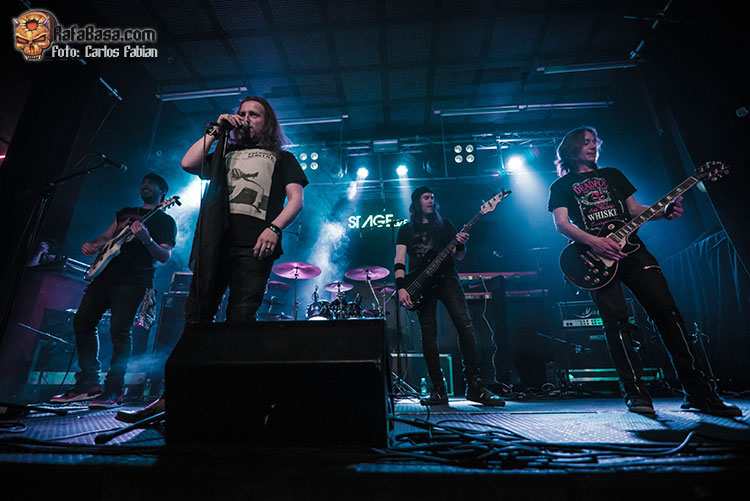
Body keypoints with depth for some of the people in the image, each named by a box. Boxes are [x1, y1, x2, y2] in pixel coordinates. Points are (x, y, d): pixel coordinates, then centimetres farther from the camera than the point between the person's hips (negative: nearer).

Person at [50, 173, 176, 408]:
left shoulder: (165, 220, 4)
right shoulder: (126, 212, 25)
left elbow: (165, 256, -7)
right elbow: (106, 237, 28)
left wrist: (146, 239, -24)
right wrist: (91, 245, 6)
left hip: (133, 280, -7)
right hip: (106, 274, 7)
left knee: (119, 330, -14)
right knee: (82, 321, 3)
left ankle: (113, 391, -6)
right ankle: (90, 384, 13)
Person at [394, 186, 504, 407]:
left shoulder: (445, 225, 19)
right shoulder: (406, 229, 15)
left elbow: (458, 256, 13)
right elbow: (399, 261, 3)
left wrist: (461, 244, -11)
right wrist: (401, 287, -12)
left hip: (446, 278, 1)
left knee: (465, 324, -14)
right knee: (428, 335, -4)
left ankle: (474, 385, -6)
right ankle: (438, 390, 4)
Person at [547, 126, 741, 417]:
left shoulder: (612, 174, 26)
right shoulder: (561, 186, 11)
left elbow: (634, 209, 23)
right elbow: (562, 224, -3)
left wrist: (665, 212, 2)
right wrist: (593, 242, -19)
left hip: (631, 249, 4)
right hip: (596, 258, -4)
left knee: (667, 311, -4)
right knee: (616, 322, -12)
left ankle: (698, 392, 4)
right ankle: (636, 394, -5)